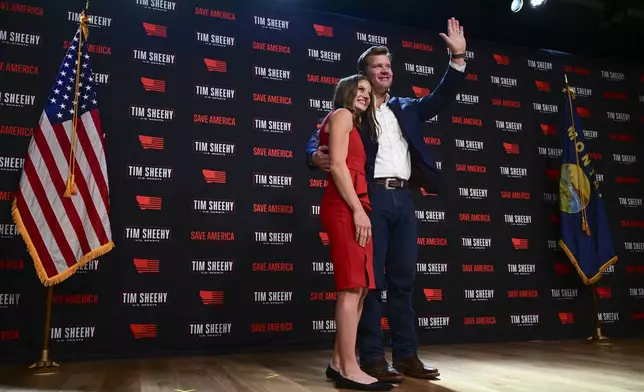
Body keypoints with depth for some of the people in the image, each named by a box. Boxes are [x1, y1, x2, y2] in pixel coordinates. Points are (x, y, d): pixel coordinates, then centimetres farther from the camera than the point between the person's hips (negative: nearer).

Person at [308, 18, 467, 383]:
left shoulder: (406, 108, 21)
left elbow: (442, 98, 16)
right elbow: (319, 137, -2)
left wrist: (458, 58, 6)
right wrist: (316, 154, -24)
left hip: (404, 199, 5)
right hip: (371, 198, -5)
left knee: (403, 280, 8)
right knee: (370, 279, -3)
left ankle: (407, 355, 16)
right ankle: (372, 357, 4)